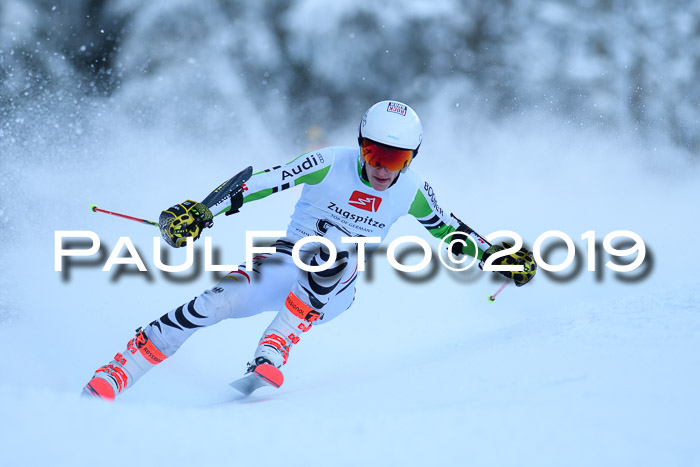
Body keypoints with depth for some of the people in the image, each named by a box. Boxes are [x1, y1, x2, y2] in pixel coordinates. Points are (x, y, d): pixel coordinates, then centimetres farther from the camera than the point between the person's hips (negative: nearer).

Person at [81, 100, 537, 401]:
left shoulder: (412, 190, -5)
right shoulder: (331, 164, -15)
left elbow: (448, 229, 13)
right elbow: (262, 181, -20)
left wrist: (496, 253, 5)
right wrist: (202, 211, -30)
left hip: (332, 292, 2)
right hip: (284, 266, -2)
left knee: (336, 251, -36)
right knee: (217, 302, -29)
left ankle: (272, 355, -38)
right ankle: (111, 377, -23)